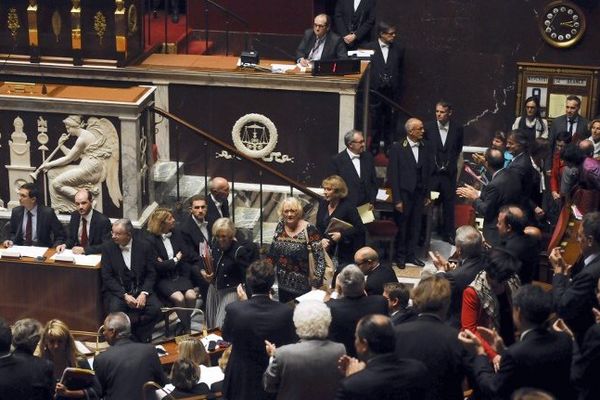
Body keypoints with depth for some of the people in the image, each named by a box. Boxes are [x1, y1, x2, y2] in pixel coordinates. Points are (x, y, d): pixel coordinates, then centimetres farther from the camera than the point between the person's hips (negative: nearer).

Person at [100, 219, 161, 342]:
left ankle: (140, 339, -7)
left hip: (140, 289, 1)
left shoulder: (144, 246, 0)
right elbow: (107, 277, -4)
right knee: (115, 309, -32)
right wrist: (124, 295, -17)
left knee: (155, 308, -26)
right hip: (116, 290, -1)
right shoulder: (108, 247, -1)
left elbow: (151, 273, 3)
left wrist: (144, 293, -15)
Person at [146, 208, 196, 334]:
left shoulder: (176, 233, 9)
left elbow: (188, 255, 6)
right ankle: (187, 328, -8)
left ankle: (183, 325, -3)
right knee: (179, 297, -29)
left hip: (180, 275, 5)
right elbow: (156, 266, -13)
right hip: (163, 279, -4)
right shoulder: (150, 240, -8)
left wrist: (166, 263, -5)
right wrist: (175, 260, -5)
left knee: (191, 295, -24)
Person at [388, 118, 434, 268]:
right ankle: (400, 256, 20)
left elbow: (428, 172, 10)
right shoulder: (397, 148, -9)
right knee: (401, 226, 6)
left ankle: (411, 254, 22)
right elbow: (393, 175, -9)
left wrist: (427, 194, 7)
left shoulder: (425, 148, 4)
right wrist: (397, 199, -13)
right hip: (404, 193, -4)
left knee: (415, 226, 10)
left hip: (419, 194, 4)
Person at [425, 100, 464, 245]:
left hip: (449, 173, 1)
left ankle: (448, 235, 21)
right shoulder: (428, 127, -6)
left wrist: (452, 163, 11)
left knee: (448, 206, 10)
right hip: (431, 173, -1)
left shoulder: (457, 128, -2)